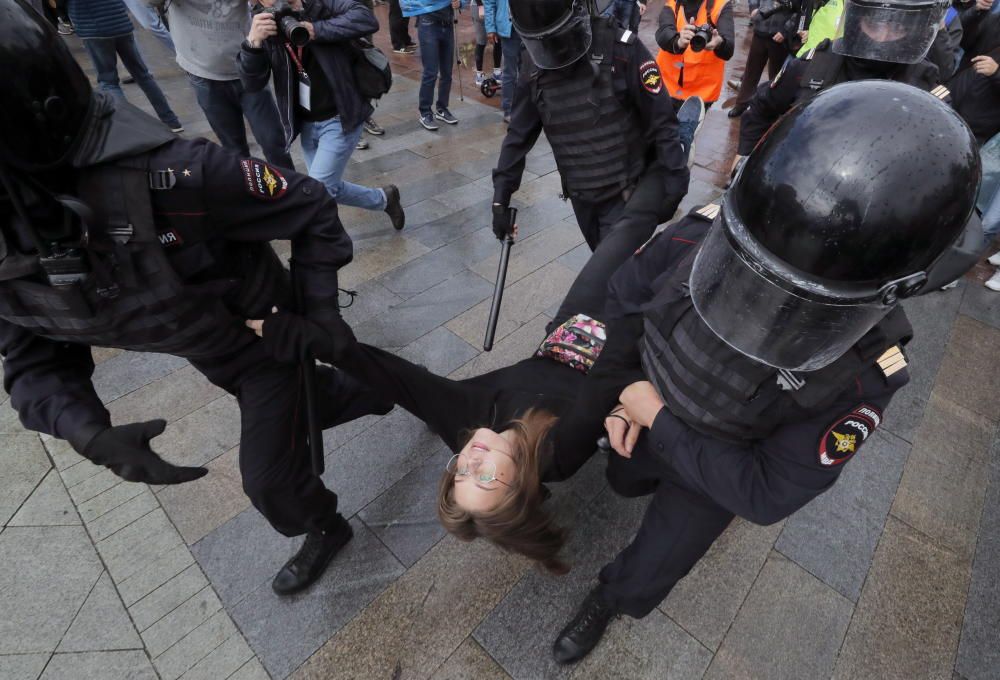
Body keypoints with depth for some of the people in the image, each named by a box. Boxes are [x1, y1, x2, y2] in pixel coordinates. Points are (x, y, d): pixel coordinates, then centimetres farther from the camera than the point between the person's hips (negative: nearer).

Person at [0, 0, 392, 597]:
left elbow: (310, 207, -24)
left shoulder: (164, 173, -36)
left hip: (273, 333, -6)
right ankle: (389, 393, 59)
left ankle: (324, 530, 41)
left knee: (270, 476, 5)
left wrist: (322, 308, -24)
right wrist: (89, 434, -26)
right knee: (306, 404, 27)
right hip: (212, 351, 6)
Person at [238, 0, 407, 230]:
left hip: (340, 118, -5)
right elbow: (252, 84, -10)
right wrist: (253, 42, -27)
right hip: (306, 123, 6)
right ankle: (384, 199, 37)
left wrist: (316, 30, -30)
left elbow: (367, 19, -26)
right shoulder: (265, 23, -2)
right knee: (328, 188, 15)